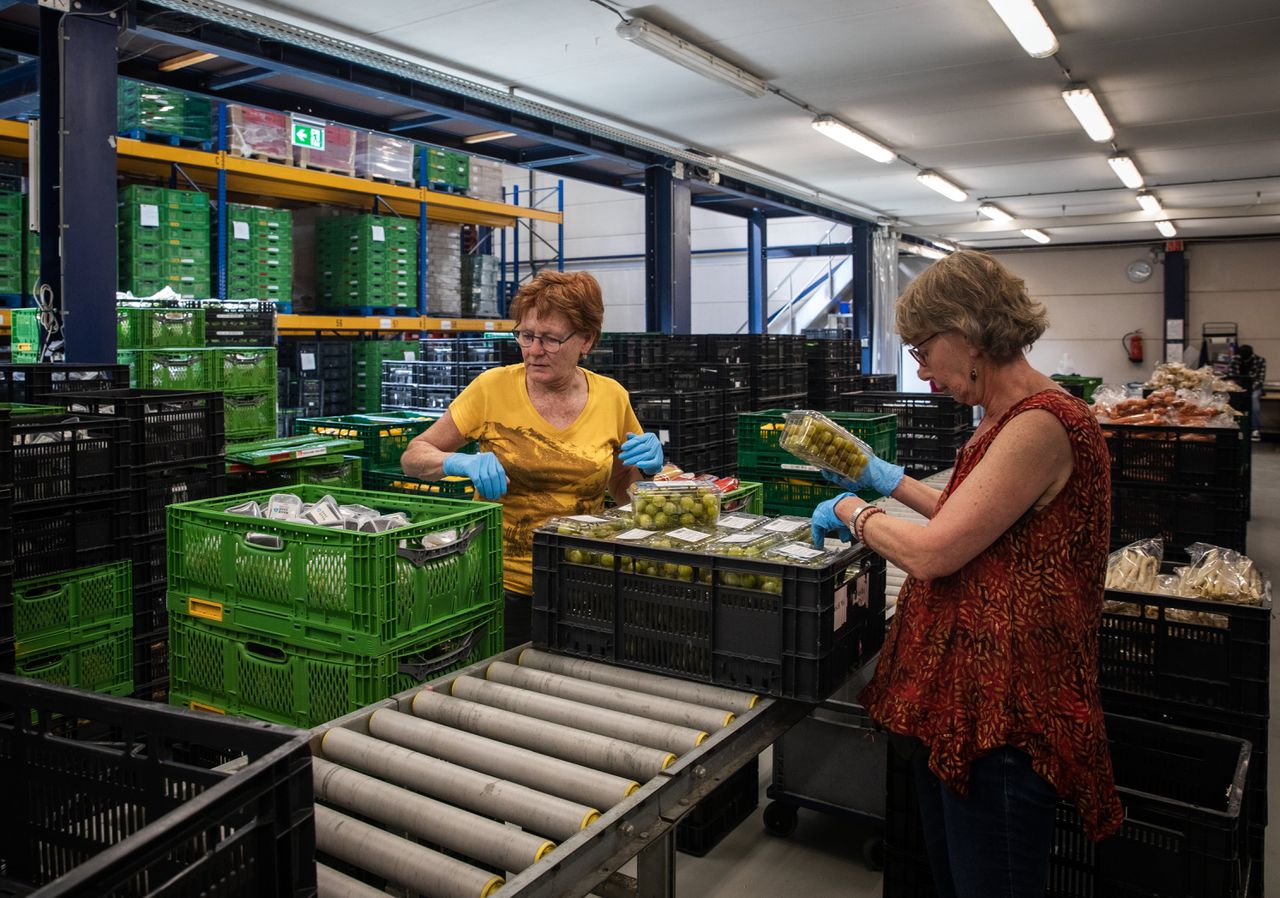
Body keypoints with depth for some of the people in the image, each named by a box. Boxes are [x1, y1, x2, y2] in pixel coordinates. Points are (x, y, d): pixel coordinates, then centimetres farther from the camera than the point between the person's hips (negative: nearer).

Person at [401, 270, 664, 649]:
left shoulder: (612, 397, -1)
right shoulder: (493, 387, -7)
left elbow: (623, 494, 12)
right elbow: (413, 457, -1)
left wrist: (644, 466, -10)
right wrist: (462, 463, -21)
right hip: (501, 581, -1)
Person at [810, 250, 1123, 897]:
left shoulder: (1041, 425, -22)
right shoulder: (1009, 416, 11)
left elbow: (931, 552, -24)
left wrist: (849, 511, -8)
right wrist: (894, 483, 21)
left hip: (1001, 719, -10)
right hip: (954, 697, 10)